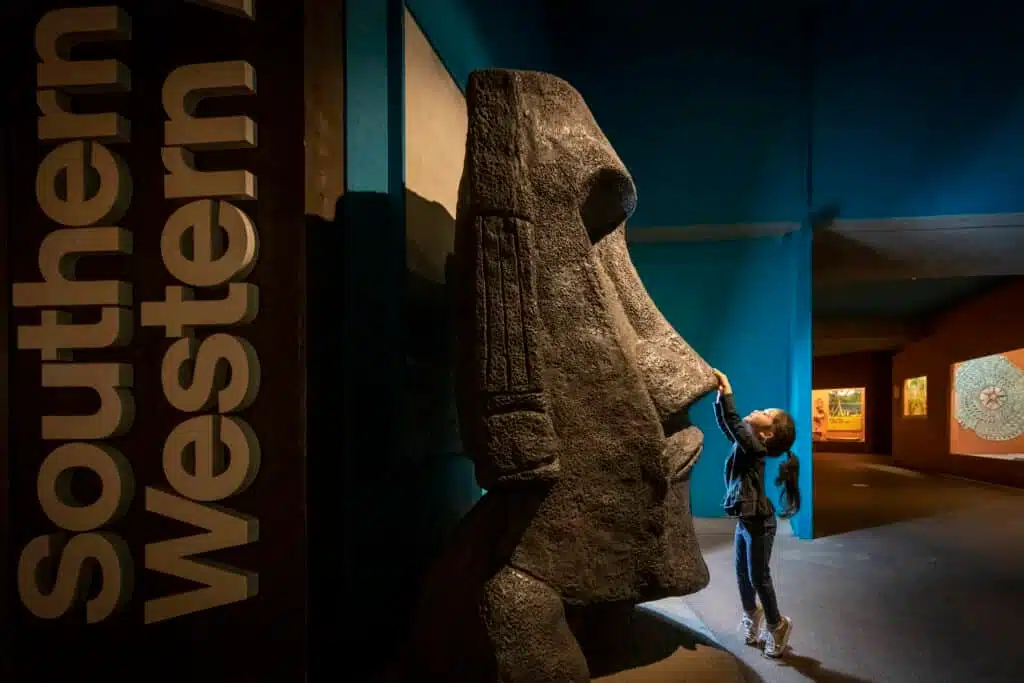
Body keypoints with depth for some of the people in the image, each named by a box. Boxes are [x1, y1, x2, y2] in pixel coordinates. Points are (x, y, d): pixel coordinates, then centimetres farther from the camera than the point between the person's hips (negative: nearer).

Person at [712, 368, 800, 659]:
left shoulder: (754, 446, -22)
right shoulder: (745, 441, 2)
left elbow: (734, 423, -35)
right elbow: (726, 423, 9)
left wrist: (727, 392, -33)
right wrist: (719, 396, -2)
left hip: (759, 521, -8)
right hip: (745, 520, 8)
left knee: (758, 577, 6)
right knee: (742, 573, 19)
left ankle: (777, 626, 25)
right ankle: (752, 615, 39)